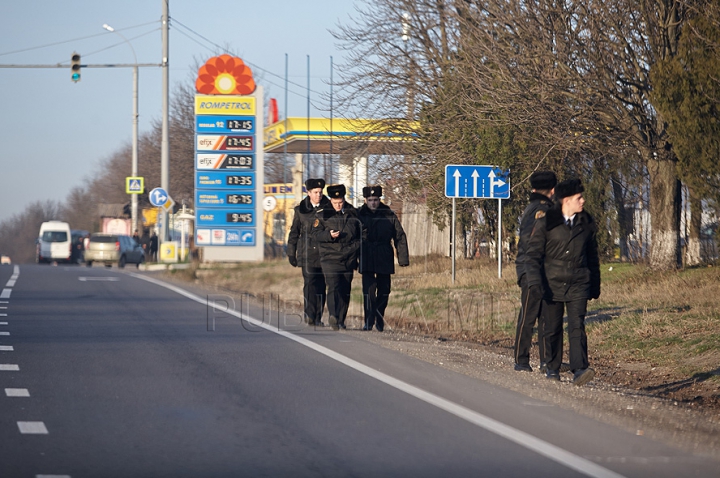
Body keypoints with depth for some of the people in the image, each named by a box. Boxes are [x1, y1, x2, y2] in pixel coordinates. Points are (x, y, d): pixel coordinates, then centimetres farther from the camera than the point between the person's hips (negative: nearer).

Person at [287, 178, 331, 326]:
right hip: (307, 253, -1)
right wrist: (291, 253, 9)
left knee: (321, 286, 3)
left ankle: (318, 317, 10)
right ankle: (310, 315, -15)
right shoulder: (301, 210, 7)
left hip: (325, 253, 1)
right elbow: (294, 232, 12)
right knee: (310, 284, -12)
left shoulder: (329, 208, 6)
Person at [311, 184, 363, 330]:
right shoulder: (323, 215, 5)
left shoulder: (353, 214, 11)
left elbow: (360, 234, 21)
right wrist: (329, 235, -15)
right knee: (333, 286, -19)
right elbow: (315, 233, 1)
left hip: (348, 259, 3)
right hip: (330, 257, -3)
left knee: (345, 290, 6)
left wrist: (357, 247, 14)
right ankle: (333, 316, -34)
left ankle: (340, 321, 14)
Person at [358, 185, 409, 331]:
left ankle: (380, 320, 20)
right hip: (366, 260, -1)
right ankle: (369, 321, -9)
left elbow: (400, 236, 7)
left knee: (384, 291, 5)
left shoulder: (389, 215, 4)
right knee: (369, 290, -12)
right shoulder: (359, 215, 3)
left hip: (384, 259, 1)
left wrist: (403, 258, 1)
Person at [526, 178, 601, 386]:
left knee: (577, 327, -13)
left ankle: (579, 370, -22)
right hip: (552, 284, -1)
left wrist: (595, 285, 18)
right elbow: (534, 254, -3)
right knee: (552, 329, 8)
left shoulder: (587, 224, 7)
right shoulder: (545, 223, -3)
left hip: (578, 285, 1)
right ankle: (552, 368, 25)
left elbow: (592, 256, 16)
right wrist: (535, 281, -14)